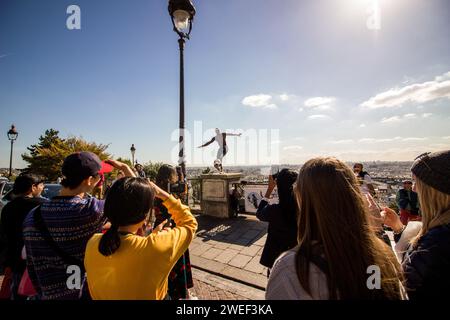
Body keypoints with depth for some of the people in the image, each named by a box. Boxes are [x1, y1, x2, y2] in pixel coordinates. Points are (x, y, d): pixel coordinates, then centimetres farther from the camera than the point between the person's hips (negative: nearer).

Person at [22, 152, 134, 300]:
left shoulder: (33, 217, -10)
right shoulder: (92, 209, -27)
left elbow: (33, 268, -1)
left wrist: (42, 294, 15)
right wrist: (125, 167, -7)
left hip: (52, 296, 3)